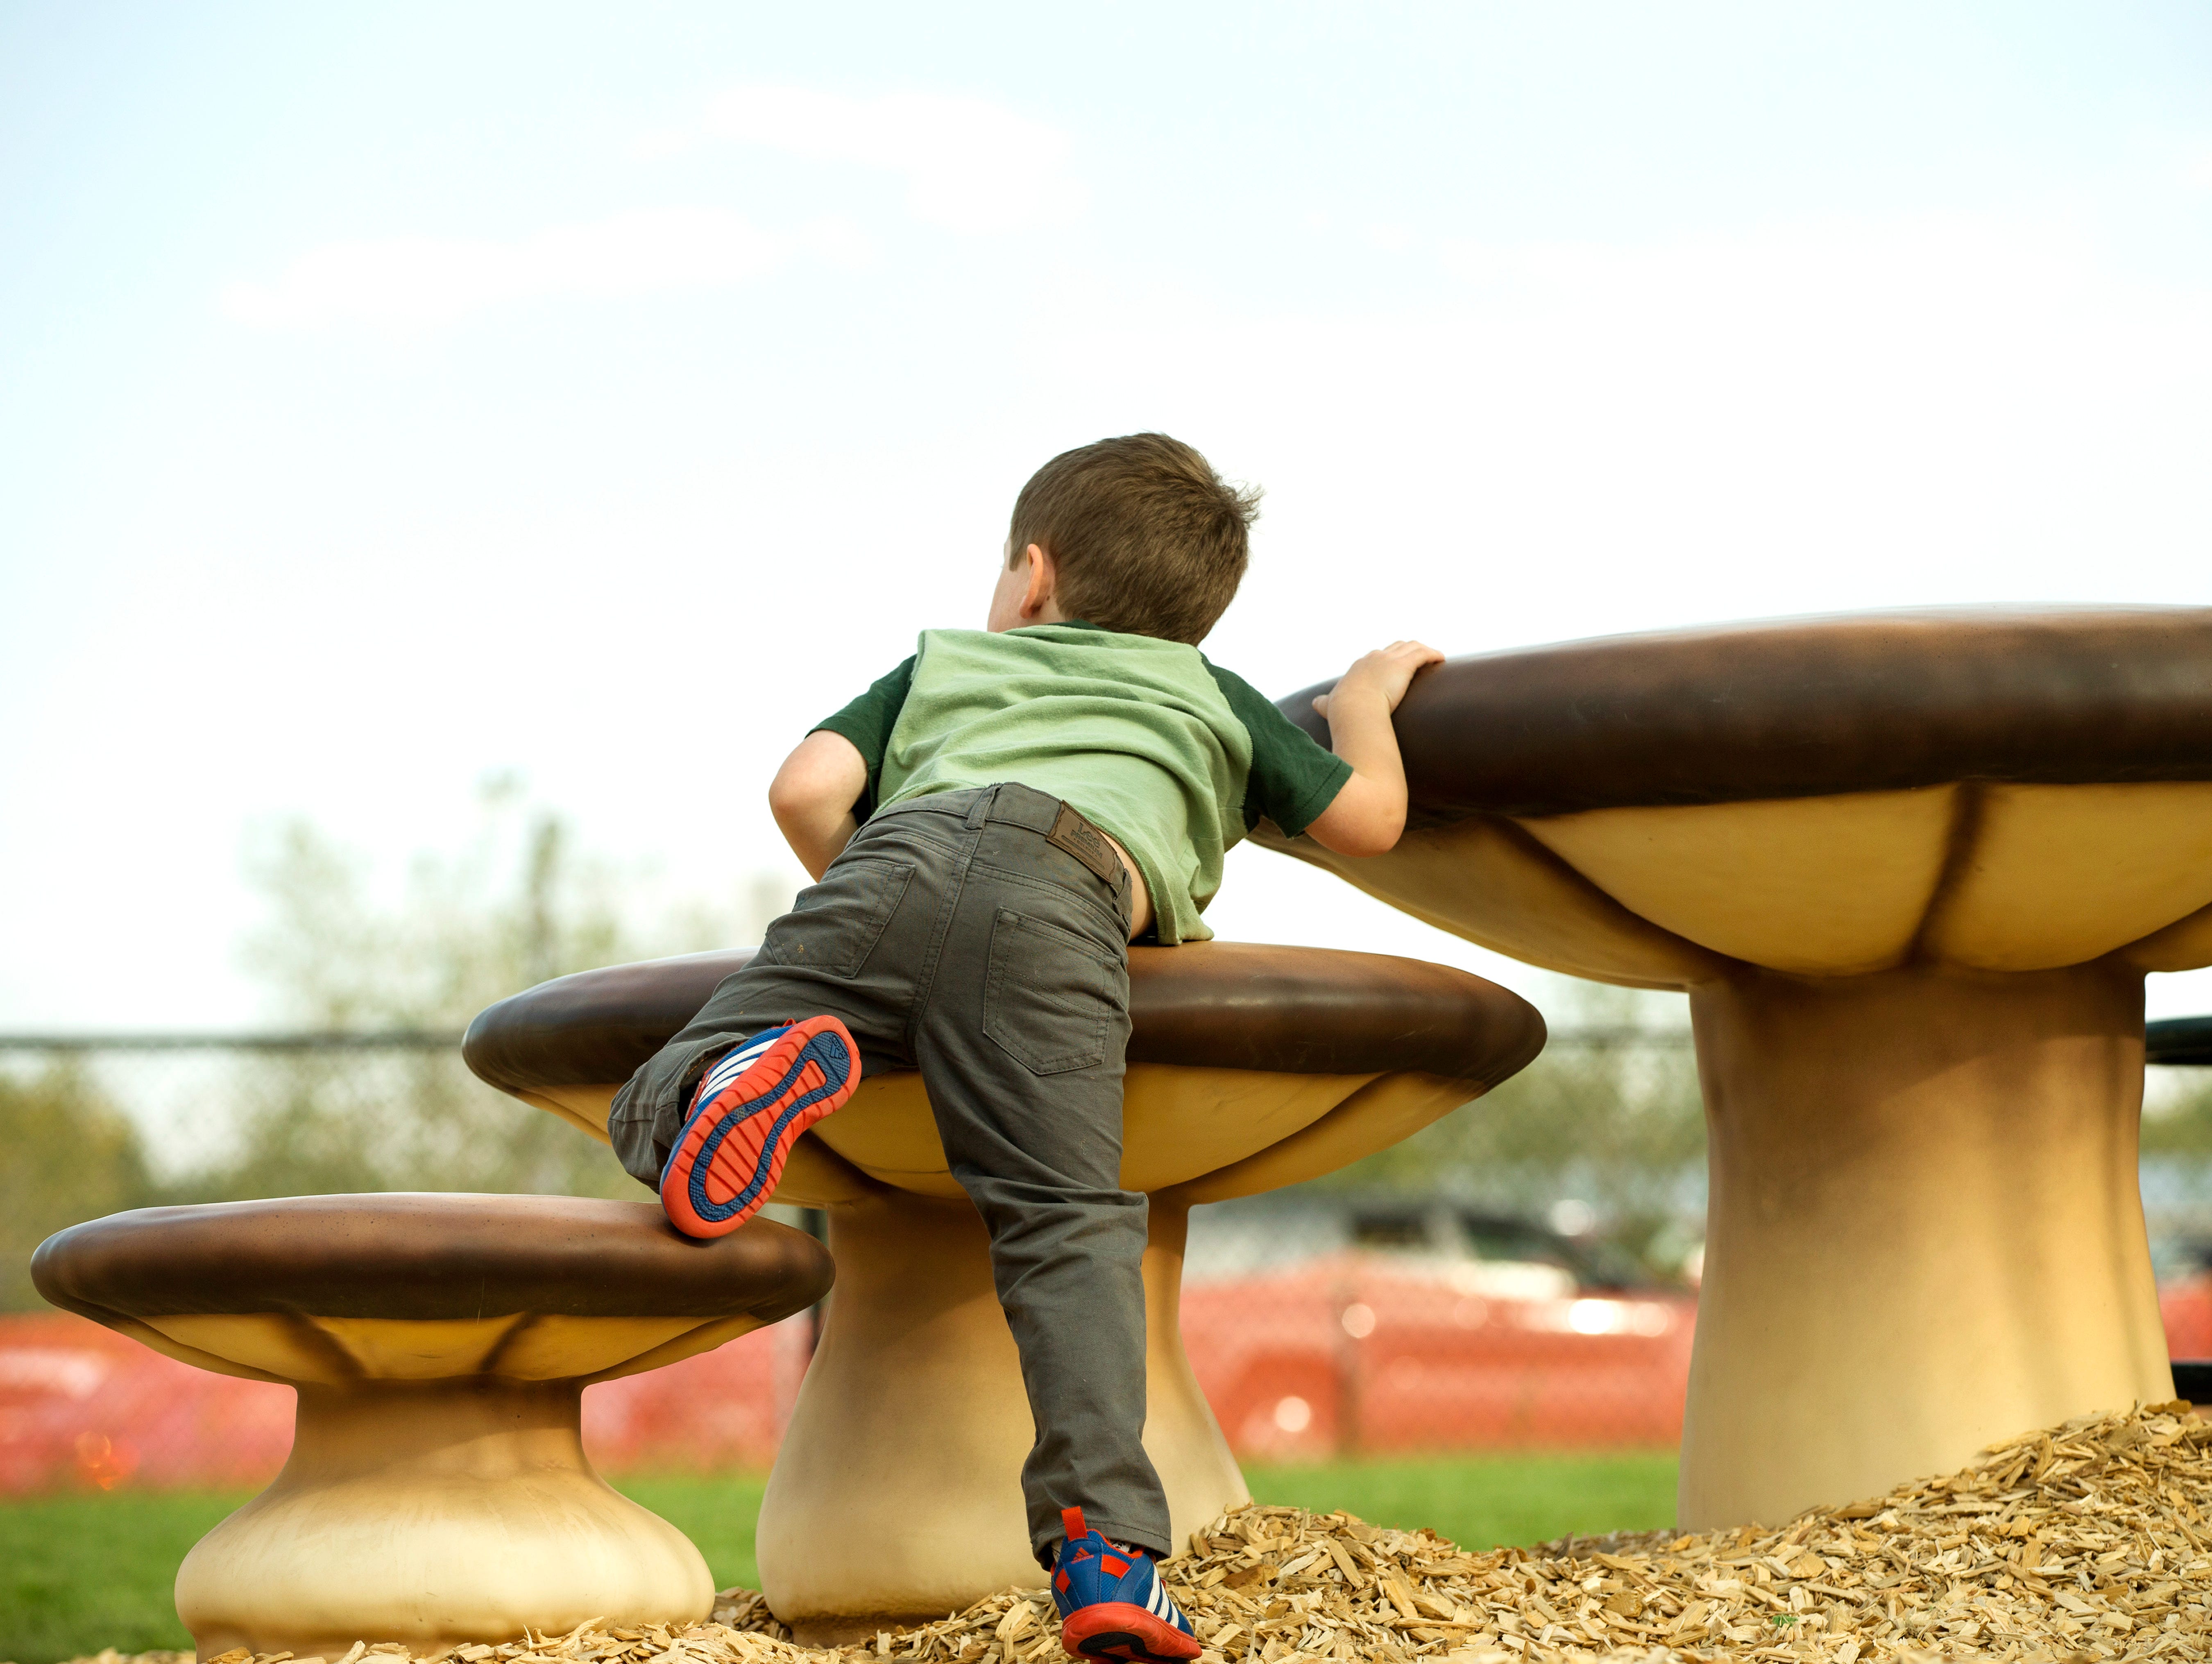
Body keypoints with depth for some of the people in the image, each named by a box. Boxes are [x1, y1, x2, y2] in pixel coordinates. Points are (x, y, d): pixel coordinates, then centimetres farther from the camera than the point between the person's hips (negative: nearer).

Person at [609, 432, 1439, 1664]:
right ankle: (1105, 1546, -27)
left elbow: (807, 789, 24)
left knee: (651, 1119, 6)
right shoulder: (1213, 697, 41)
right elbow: (1369, 816, 36)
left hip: (896, 859, 1)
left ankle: (757, 1062, -30)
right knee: (1068, 1224, -9)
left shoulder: (941, 661, 41)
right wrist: (1366, 696, 56)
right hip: (1064, 892, -1)